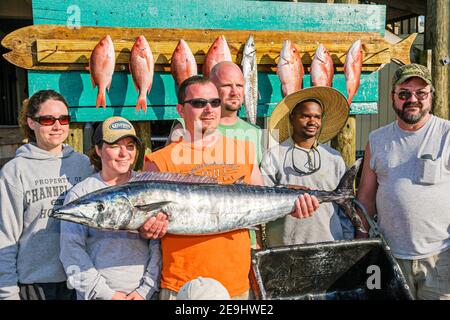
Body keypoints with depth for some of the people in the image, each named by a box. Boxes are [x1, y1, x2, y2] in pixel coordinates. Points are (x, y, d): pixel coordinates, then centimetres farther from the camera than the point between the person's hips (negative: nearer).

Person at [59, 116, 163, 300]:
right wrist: (105, 293, -12)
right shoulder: (80, 193, -2)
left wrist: (146, 289, -11)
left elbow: (158, 243, -4)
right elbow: (72, 251, -7)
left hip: (144, 293, 1)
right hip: (97, 295, -1)